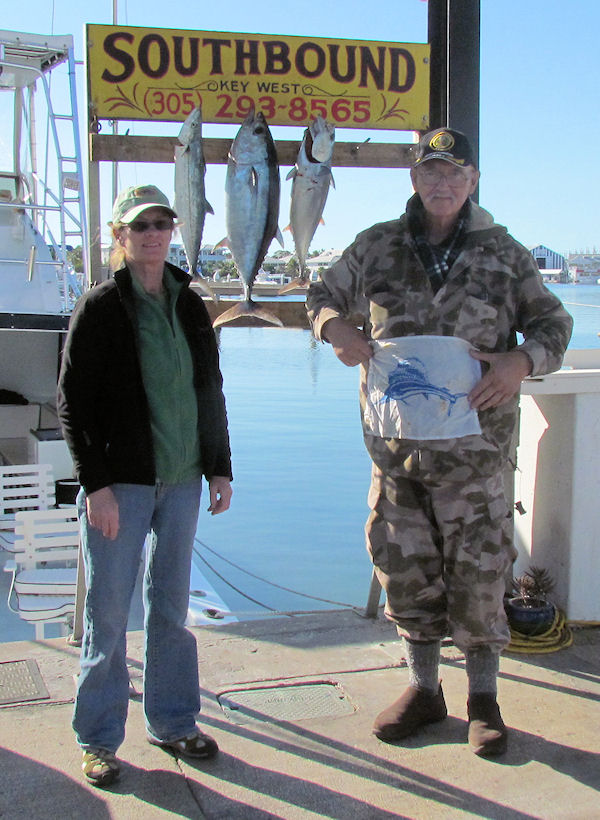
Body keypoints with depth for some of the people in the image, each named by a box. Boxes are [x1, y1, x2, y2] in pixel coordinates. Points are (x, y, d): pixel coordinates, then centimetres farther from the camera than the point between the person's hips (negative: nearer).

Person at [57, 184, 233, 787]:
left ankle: (171, 722, 27)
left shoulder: (189, 305, 10)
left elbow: (211, 392, 15)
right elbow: (72, 402, -8)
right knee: (108, 612, 2)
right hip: (119, 482, -5)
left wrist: (219, 466, 10)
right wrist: (95, 482, -14)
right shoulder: (100, 307, -5)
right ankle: (99, 739, 16)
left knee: (171, 605, 13)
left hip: (181, 478, 5)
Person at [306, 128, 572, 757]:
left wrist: (522, 361, -11)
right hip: (394, 438, 2)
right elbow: (322, 295, 19)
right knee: (404, 568, 10)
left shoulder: (503, 254, 4)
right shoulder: (375, 248, 7)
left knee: (477, 572, 2)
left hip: (472, 439, -2)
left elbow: (552, 322, 10)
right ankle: (423, 688, 27)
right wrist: (334, 326, -4)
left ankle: (483, 699, 19)